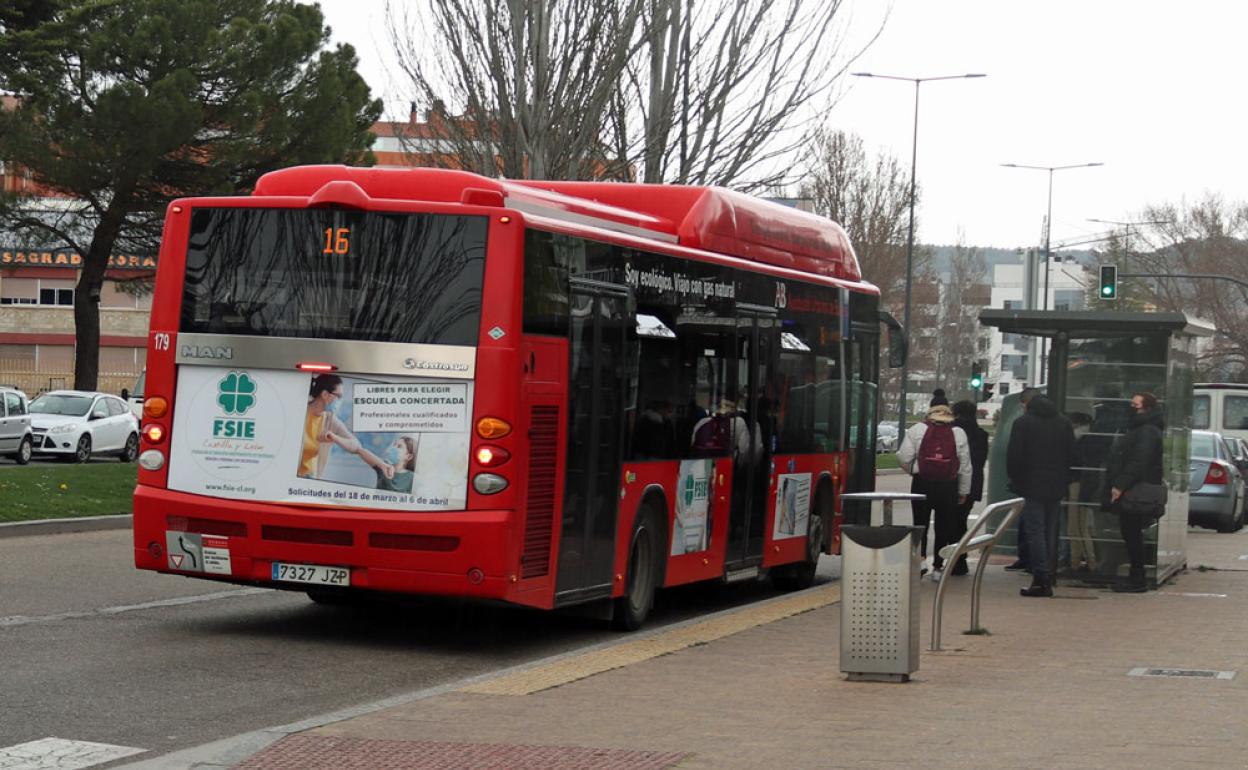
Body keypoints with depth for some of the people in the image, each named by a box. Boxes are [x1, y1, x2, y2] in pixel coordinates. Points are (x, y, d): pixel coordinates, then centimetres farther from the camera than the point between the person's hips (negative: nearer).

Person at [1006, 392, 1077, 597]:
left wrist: (1014, 479, 8)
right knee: (1050, 532, 10)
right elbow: (1072, 455, 11)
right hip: (1056, 487, 5)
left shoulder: (1022, 423, -3)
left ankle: (1040, 579, -13)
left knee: (1035, 531, -5)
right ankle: (1047, 581, 10)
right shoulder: (1064, 423, 11)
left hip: (1031, 486, -5)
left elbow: (1013, 455, -6)